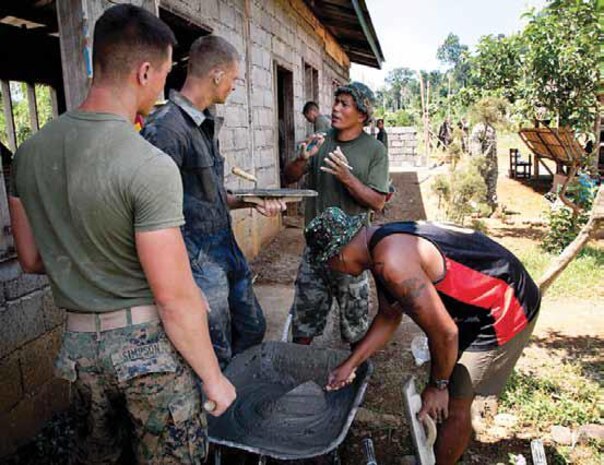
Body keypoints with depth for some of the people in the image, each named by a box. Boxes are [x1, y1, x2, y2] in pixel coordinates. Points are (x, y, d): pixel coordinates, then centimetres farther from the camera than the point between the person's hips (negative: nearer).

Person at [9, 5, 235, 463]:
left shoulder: (29, 152, 1)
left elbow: (32, 260, 9)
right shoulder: (150, 166, -22)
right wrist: (214, 378, -8)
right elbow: (174, 297, -20)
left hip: (79, 343, 6)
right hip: (149, 344, -6)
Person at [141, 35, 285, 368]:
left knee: (252, 330, 24)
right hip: (199, 262, -9)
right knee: (217, 359, 7)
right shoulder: (166, 128, -20)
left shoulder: (206, 124, 9)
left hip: (228, 251, 10)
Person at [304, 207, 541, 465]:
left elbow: (445, 333, -26)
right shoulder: (382, 243, 1)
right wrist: (350, 365, 11)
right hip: (473, 306, 9)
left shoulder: (392, 261, -31)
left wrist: (438, 385, -8)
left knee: (453, 405, 2)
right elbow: (389, 317, 11)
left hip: (505, 310, -9)